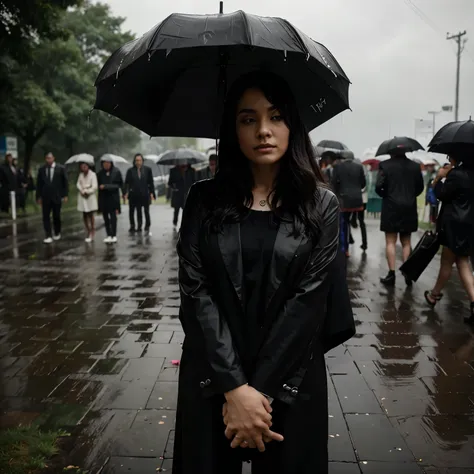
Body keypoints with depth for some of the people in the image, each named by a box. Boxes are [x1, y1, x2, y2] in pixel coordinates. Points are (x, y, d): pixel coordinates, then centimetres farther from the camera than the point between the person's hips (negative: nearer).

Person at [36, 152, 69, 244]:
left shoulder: (61, 168, -3)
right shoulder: (41, 169, 5)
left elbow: (65, 182, -1)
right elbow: (38, 184, 8)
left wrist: (65, 195, -6)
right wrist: (38, 196, 3)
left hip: (57, 196, -2)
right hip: (45, 197, 2)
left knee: (56, 216, 8)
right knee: (46, 216, -3)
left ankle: (57, 233, 26)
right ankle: (48, 236, -1)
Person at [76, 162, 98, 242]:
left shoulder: (92, 174, -6)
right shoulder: (81, 175, 11)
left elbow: (95, 186, -12)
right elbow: (78, 184, 4)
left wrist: (87, 191, -12)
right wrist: (82, 191, -12)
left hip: (90, 196, -5)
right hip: (82, 197, 5)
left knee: (90, 215, -3)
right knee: (85, 215, 7)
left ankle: (92, 233, 3)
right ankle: (88, 232, 15)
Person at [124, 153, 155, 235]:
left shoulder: (147, 169, 3)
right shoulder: (131, 171, 3)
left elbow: (151, 182, 5)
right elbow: (127, 183, 0)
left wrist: (152, 193, -1)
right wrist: (125, 193, -10)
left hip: (145, 194, 0)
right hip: (135, 195, 0)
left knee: (146, 211, 4)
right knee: (138, 211, 6)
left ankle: (147, 228, 12)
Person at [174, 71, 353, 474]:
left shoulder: (322, 207, -3)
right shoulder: (205, 200, -1)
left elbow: (309, 302, -10)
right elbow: (195, 293, -8)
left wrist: (259, 390, -15)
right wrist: (235, 387, -16)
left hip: (289, 384, 0)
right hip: (210, 382, 1)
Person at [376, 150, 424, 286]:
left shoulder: (385, 165, -7)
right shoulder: (415, 166, 5)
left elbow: (379, 186, -13)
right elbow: (420, 187, 7)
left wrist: (385, 195, 6)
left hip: (391, 207, -3)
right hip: (409, 208, 3)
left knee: (390, 242, 3)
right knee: (406, 242, 13)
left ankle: (391, 274, 0)